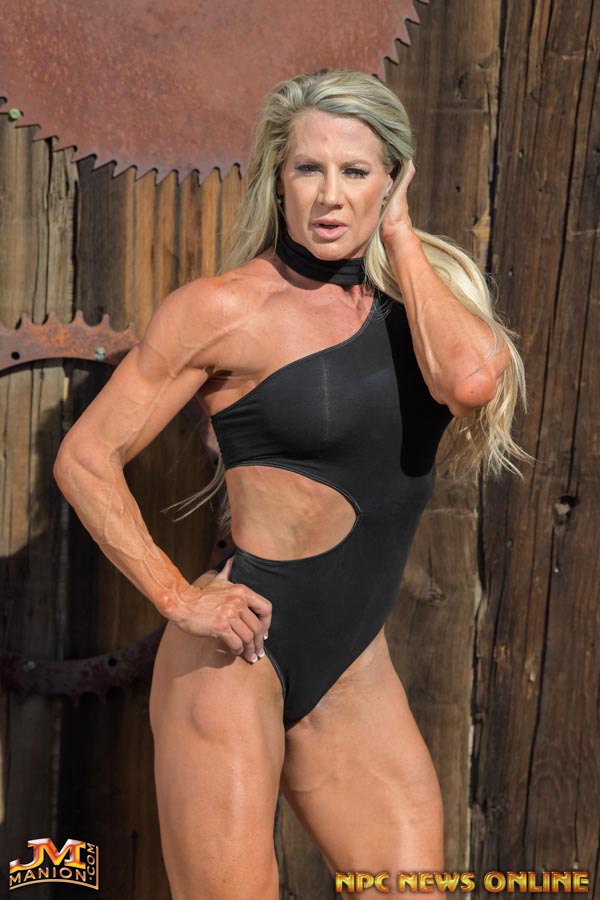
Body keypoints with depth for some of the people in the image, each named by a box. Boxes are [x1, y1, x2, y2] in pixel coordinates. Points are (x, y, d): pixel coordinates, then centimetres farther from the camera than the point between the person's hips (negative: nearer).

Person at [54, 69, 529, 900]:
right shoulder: (227, 307, -8)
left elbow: (470, 379, -16)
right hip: (239, 654, -5)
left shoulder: (410, 292, 7)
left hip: (356, 669, 6)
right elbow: (86, 459, -6)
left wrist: (400, 238, -7)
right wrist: (177, 598, -11)